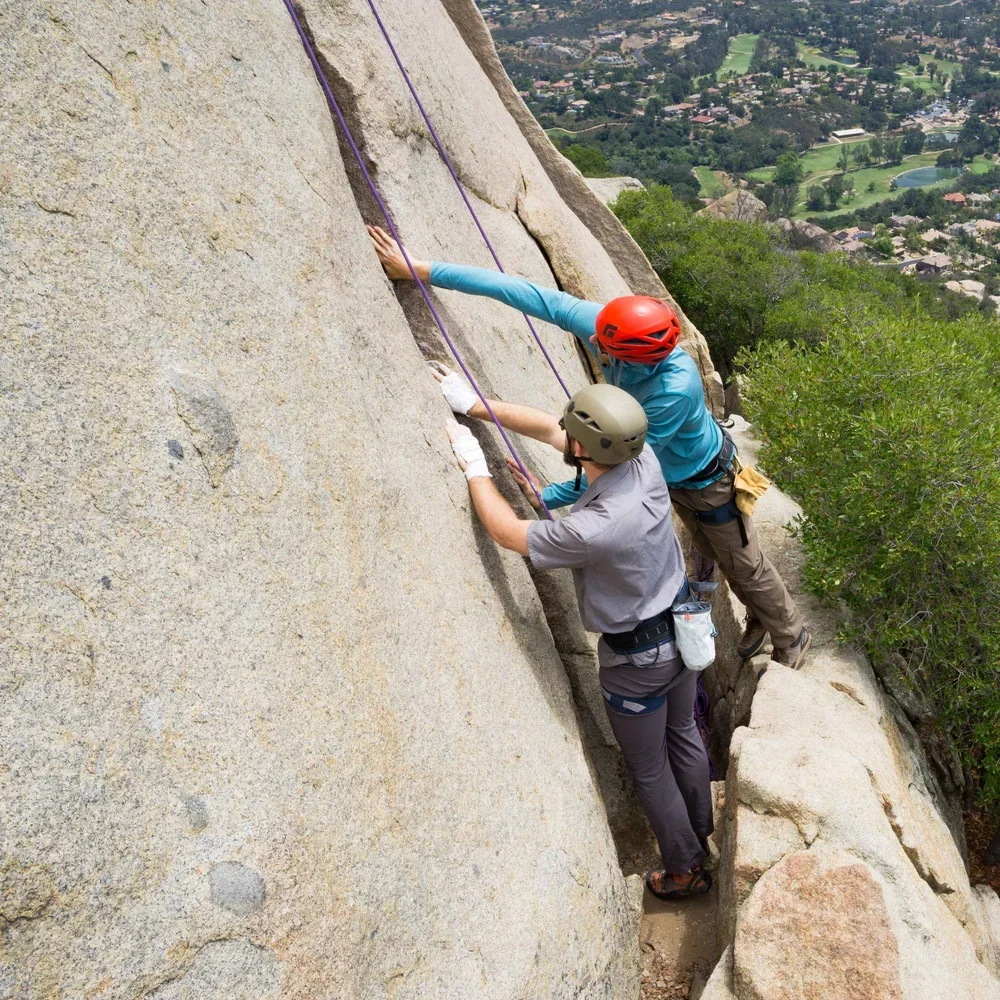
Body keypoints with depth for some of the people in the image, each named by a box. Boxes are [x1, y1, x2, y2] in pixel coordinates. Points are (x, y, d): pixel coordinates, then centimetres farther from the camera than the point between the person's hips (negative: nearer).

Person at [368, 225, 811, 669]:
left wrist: (550, 496, -33)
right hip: (670, 476, 7)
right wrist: (423, 269, -32)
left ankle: (791, 636, 44)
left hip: (707, 481, -6)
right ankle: (760, 619, 54)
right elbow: (530, 295, -31)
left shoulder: (675, 390, -46)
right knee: (711, 554, 27)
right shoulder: (602, 325, -30)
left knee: (744, 565, 16)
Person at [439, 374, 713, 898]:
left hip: (637, 660, -7)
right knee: (683, 734, 29)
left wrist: (474, 465, -9)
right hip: (682, 627, 7)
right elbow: (548, 428, -6)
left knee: (649, 767, 17)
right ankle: (701, 829, 52)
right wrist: (475, 404, 0)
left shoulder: (593, 530, -37)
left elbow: (507, 531, -20)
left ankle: (685, 869, 38)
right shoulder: (643, 458, -17)